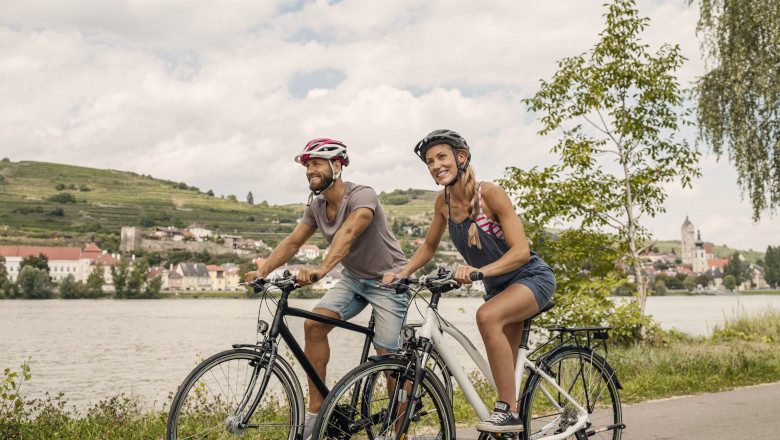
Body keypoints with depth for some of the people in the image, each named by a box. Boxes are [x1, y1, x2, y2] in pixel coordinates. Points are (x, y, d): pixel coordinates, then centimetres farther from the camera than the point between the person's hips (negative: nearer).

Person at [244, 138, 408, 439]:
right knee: (314, 325, -14)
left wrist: (322, 270, -57)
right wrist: (262, 271, -17)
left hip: (388, 279, -6)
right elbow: (292, 242, -2)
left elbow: (348, 232, -42)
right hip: (353, 278, 7)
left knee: (389, 358, -9)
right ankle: (315, 412, -5)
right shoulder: (316, 206, -1)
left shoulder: (362, 196, -25)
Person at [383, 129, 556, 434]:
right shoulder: (444, 202, -5)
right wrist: (401, 273, -6)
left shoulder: (490, 194, -23)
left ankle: (509, 411, -27)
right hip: (497, 286, 7)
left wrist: (480, 270, -42)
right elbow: (429, 246, 9)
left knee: (487, 316, -34)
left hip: (532, 277, -7)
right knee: (504, 367, 8)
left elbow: (521, 251, -28)